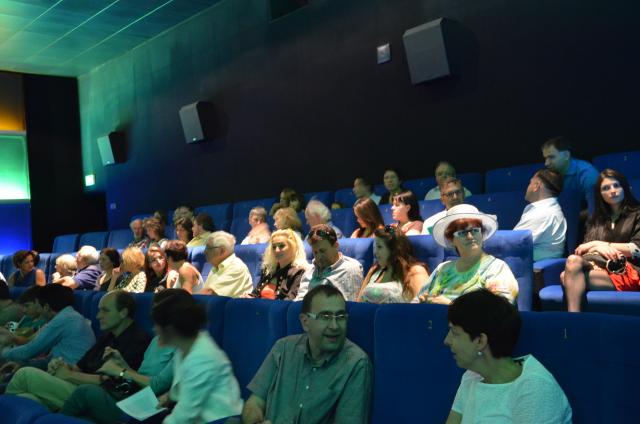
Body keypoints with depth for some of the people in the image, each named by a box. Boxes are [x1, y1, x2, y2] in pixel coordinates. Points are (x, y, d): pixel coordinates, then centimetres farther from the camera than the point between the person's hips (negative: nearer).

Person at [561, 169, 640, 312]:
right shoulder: (595, 220, 24)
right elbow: (585, 249, 11)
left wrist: (600, 244, -2)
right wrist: (599, 249, -13)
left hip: (628, 272, -4)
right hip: (602, 268, 4)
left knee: (569, 275, -30)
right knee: (573, 260, -32)